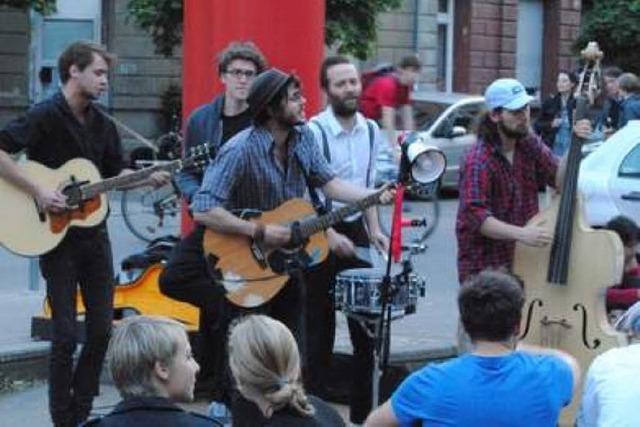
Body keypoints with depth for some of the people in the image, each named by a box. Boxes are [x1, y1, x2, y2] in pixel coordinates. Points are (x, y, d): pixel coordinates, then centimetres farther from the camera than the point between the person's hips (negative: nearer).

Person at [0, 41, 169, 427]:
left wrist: (146, 179, 1)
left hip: (94, 233, 7)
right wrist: (39, 192, -24)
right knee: (66, 334, -5)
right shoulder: (45, 116, -12)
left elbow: (115, 171, 20)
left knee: (102, 329, 6)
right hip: (55, 236, -7)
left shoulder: (102, 124, 9)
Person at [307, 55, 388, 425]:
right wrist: (330, 235, -20)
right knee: (320, 329, 2)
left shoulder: (371, 130, 6)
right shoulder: (314, 131, -15)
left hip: (357, 231, 6)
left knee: (366, 324, 10)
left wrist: (374, 230, 6)